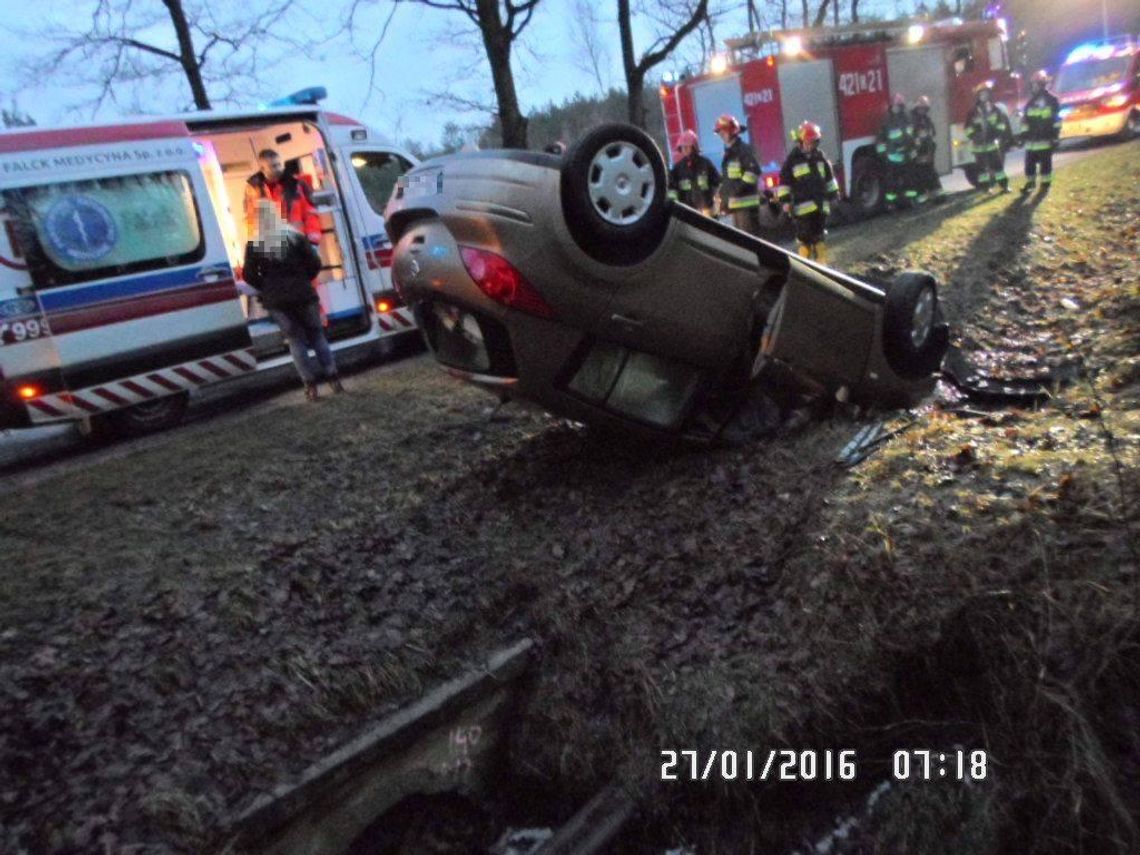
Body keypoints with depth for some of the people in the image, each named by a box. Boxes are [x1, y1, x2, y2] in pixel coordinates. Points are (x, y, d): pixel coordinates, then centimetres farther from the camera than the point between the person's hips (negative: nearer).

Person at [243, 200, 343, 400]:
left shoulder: (253, 245, -2)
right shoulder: (295, 236, 0)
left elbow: (249, 274, -5)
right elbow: (314, 262, -3)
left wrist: (266, 288, 11)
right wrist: (303, 280, 11)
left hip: (276, 299, 0)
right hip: (303, 294, 1)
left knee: (295, 339, 9)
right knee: (316, 334, 13)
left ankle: (310, 384, 3)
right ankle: (333, 378, 7)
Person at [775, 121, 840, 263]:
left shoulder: (820, 156, 11)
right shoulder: (793, 158, -4)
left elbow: (829, 176, 19)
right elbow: (784, 180, -5)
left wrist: (834, 194, 18)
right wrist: (785, 200, -11)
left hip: (821, 204, 5)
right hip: (803, 206, -5)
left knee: (819, 237, 10)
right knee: (805, 238, -5)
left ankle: (821, 265, 18)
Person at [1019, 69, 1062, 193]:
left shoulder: (1052, 99, -1)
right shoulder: (1031, 101, 13)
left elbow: (1057, 118, -3)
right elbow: (1026, 119, 18)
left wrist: (1055, 136, -8)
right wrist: (1024, 134, 13)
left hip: (1046, 138, -4)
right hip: (1032, 139, 4)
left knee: (1045, 162, 0)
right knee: (1029, 162, 4)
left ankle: (1045, 183, 10)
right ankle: (1030, 182, 17)